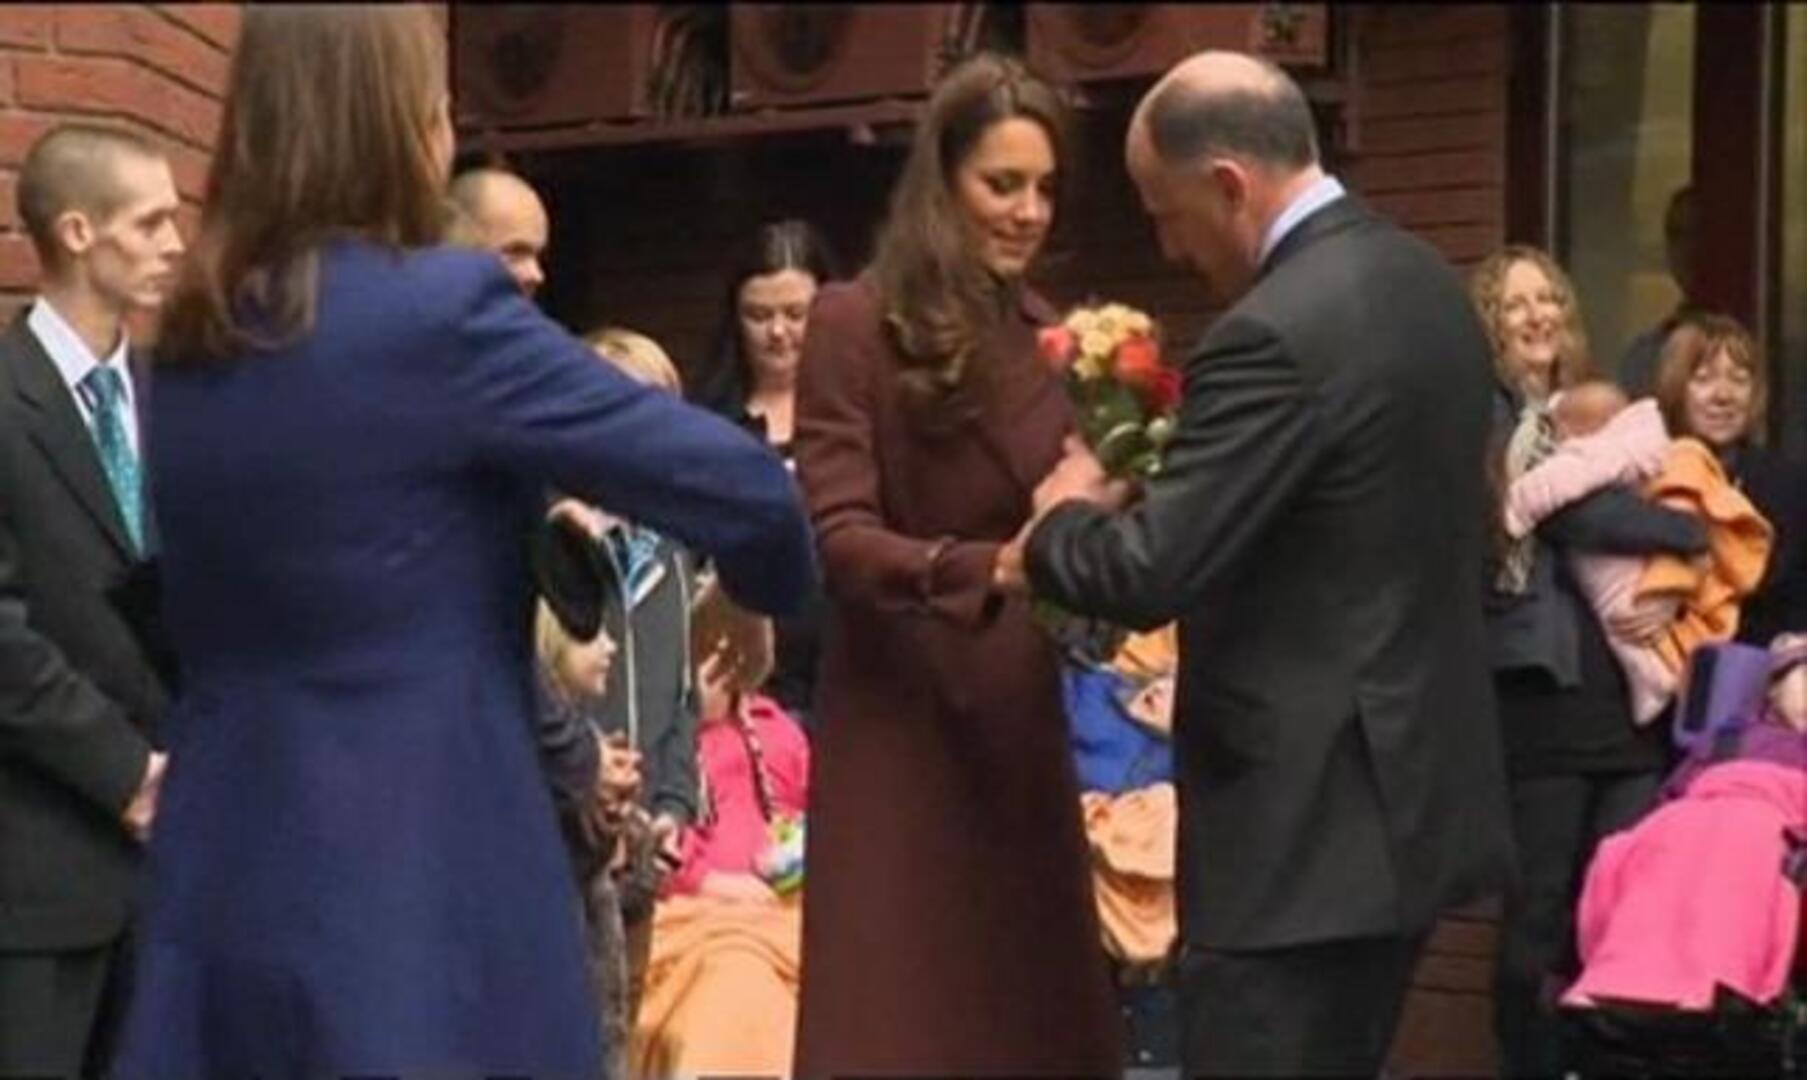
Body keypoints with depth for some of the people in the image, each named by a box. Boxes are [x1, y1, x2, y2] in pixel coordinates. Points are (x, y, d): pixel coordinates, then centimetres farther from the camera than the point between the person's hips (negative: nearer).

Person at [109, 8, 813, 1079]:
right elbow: (728, 475, -12)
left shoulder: (193, 342, 7)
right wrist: (780, 583, 10)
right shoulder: (440, 309, -14)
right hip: (419, 875, -7)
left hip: (223, 869, 7)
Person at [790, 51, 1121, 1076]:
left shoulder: (1047, 334, 7)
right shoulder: (857, 323, -10)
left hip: (1020, 717, 5)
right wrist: (987, 568, -33)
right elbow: (838, 538, -17)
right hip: (901, 725, -5)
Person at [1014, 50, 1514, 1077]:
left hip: (1307, 823, -10)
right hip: (1414, 789, 10)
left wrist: (1066, 513, -1)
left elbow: (1145, 576, -23)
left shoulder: (1277, 331, -21)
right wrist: (1144, 487, 16)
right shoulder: (1429, 283, 9)